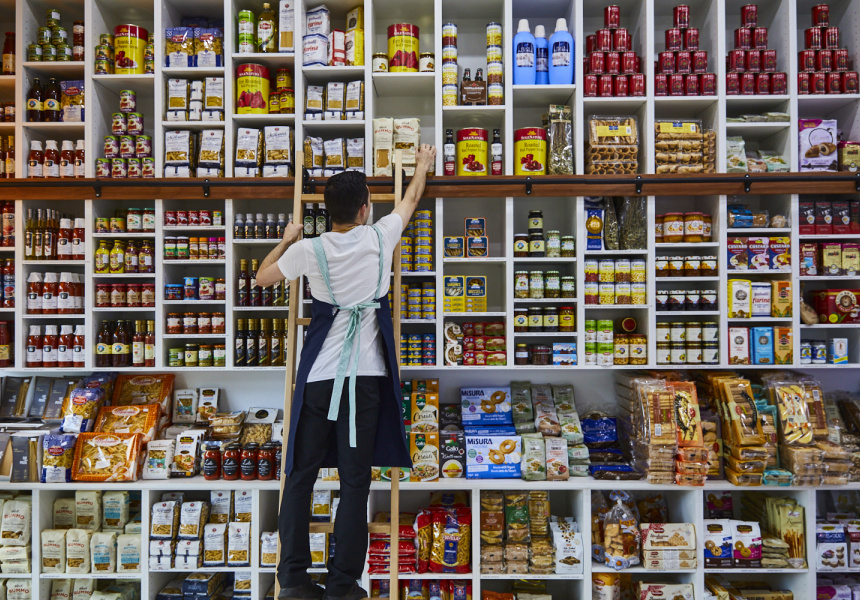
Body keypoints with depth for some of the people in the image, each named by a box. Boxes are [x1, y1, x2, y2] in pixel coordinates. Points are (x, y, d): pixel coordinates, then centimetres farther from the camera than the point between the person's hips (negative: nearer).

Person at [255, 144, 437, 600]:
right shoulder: (380, 237, -2)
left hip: (318, 373, 1)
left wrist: (287, 239, 28)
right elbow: (411, 199, 19)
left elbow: (262, 278, 14)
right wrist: (423, 165, 38)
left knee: (300, 473, 11)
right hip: (366, 374, 0)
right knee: (355, 478, 5)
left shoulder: (309, 249, -3)